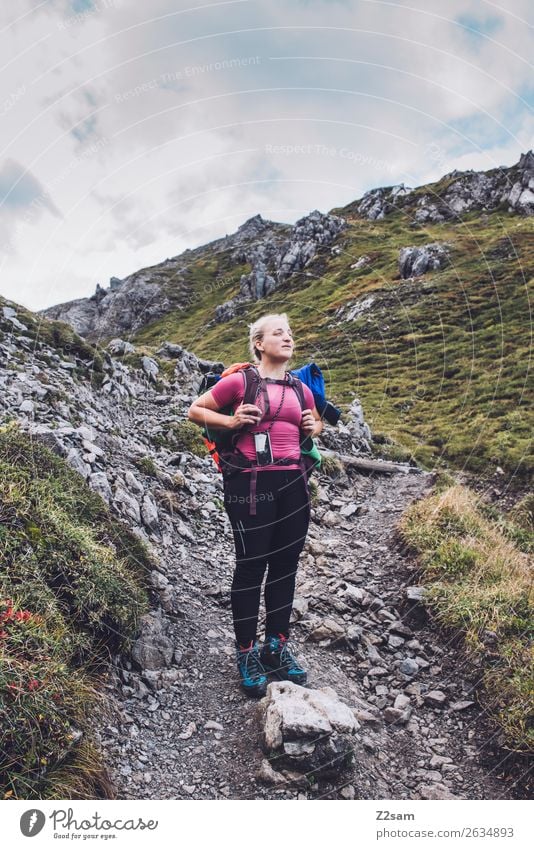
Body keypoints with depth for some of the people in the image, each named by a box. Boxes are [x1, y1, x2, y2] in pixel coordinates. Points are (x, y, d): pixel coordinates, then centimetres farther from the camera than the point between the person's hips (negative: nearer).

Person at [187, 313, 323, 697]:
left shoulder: (302, 390, 13)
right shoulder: (239, 382, -3)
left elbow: (317, 423, 30)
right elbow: (195, 410, 4)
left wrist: (313, 427, 6)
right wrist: (231, 421, -12)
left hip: (293, 482, 6)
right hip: (251, 484, -5)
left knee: (285, 564, 11)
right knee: (252, 565, 3)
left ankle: (278, 645, 28)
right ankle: (247, 653, 19)